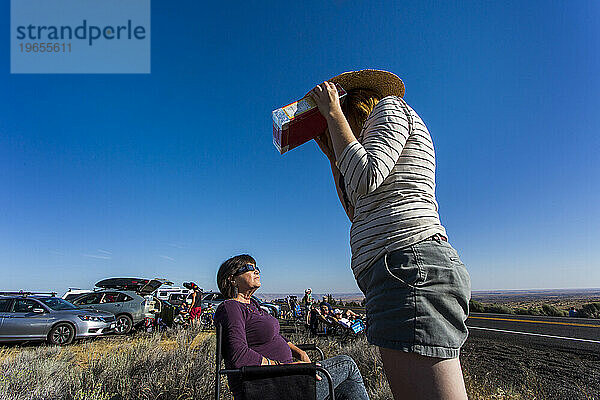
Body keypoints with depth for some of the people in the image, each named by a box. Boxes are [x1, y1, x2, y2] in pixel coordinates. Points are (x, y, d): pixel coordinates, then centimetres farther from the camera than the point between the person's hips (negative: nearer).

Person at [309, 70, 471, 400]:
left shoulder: (389, 106, 9)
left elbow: (365, 178, -11)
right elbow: (357, 213, 31)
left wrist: (333, 114, 4)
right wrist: (333, 157, 32)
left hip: (407, 264, -10)